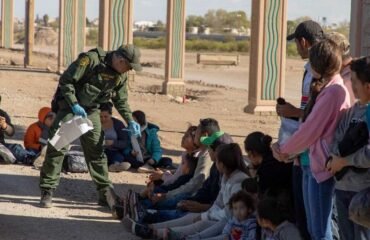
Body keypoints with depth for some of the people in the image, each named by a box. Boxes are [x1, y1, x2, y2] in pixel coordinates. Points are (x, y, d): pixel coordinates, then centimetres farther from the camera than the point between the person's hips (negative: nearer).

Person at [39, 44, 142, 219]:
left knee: (96, 151, 6)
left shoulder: (121, 76, -1)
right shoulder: (90, 60, -24)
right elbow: (66, 80, -21)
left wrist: (130, 121, -1)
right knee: (57, 147, -10)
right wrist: (74, 105, -24)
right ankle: (47, 192, -5)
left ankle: (106, 192, 13)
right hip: (69, 106, -6)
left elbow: (121, 101, 11)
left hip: (91, 111, 6)